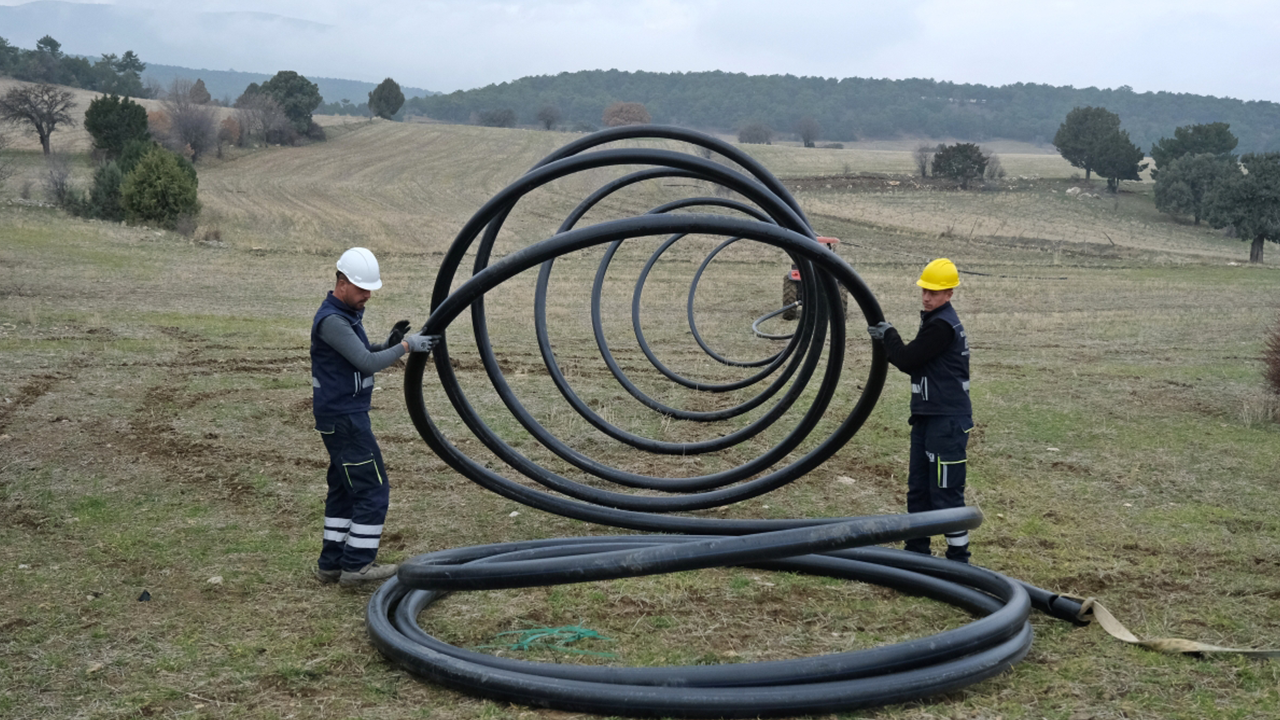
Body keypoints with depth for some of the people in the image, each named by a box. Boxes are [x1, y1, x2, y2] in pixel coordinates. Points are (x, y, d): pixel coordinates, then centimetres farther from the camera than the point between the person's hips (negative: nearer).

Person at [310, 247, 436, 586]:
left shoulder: (348, 313, 13)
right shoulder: (331, 320, -19)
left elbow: (362, 356, 18)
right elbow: (367, 363, -22)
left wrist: (388, 343, 2)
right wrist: (406, 346, -17)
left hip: (346, 414, 10)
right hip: (343, 418, -10)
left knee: (345, 489, 14)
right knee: (373, 488, -5)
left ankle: (332, 563, 20)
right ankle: (357, 564, 2)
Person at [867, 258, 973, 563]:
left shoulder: (942, 325, -17)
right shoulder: (934, 320, 15)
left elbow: (907, 360, -14)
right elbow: (914, 361, 19)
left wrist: (888, 335, 2)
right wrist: (887, 340, 7)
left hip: (947, 421, -10)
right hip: (928, 417, 10)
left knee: (946, 493, -6)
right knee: (918, 489, 16)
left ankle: (958, 557, 1)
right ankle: (917, 549, 26)